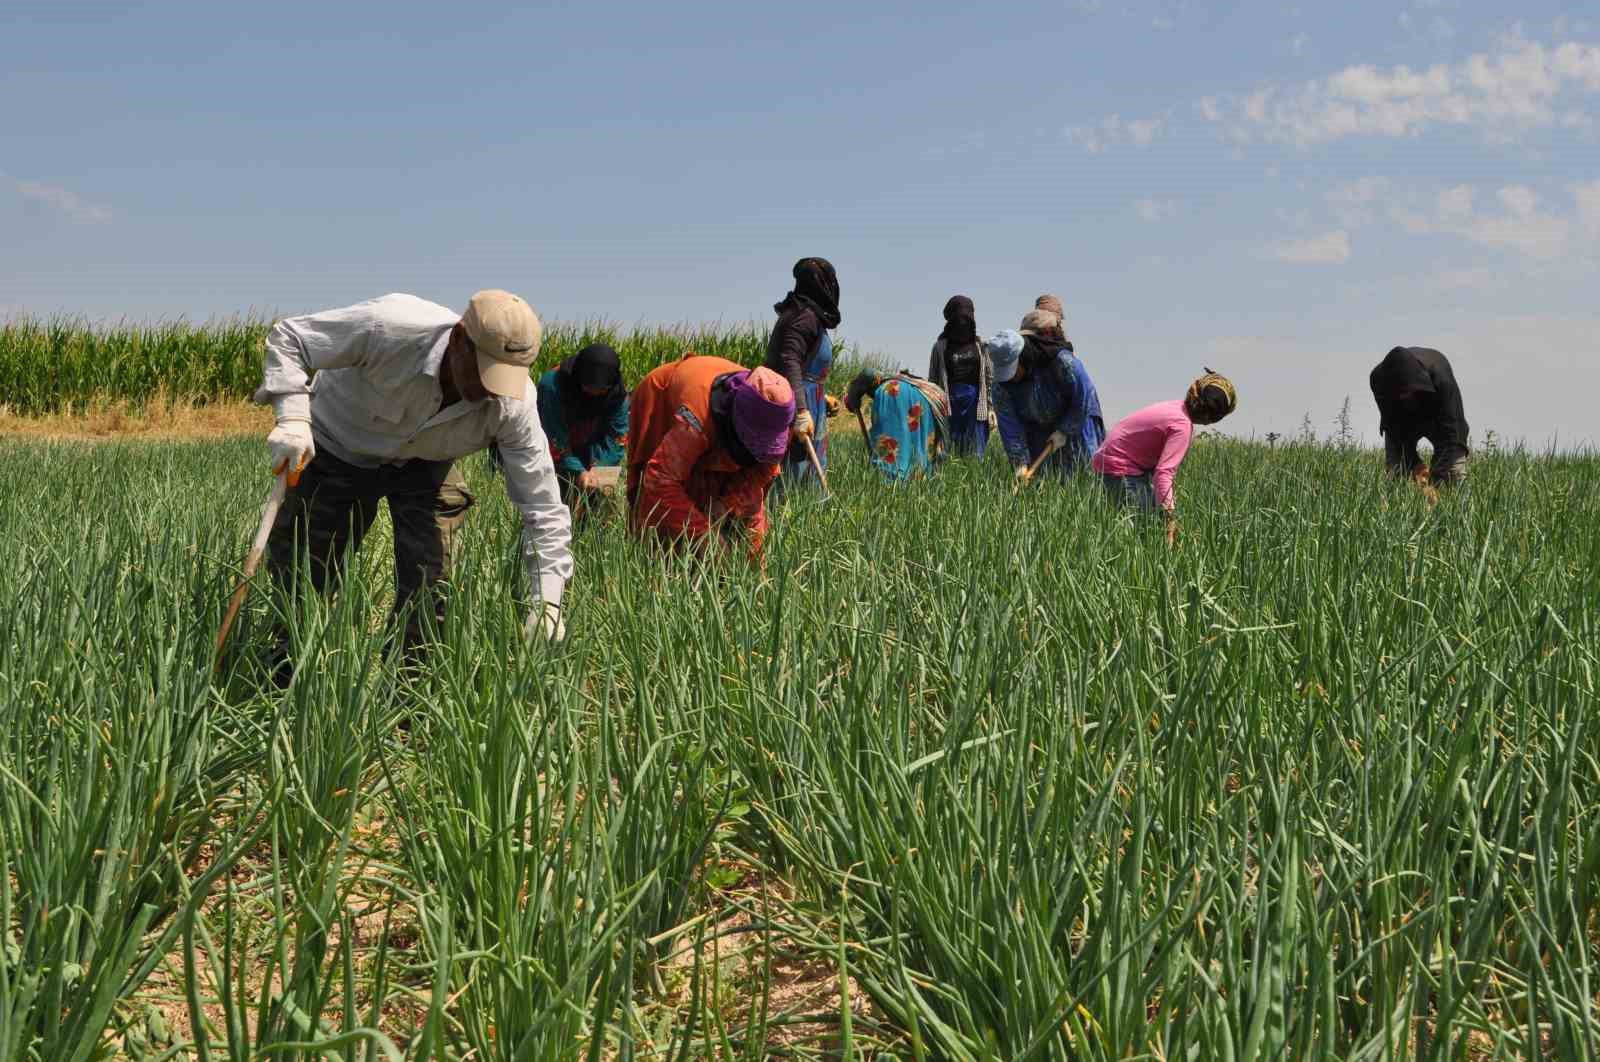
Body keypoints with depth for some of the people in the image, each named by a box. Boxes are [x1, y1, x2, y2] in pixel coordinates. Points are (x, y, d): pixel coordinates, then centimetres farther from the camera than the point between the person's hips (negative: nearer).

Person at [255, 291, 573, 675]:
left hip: (422, 462, 2)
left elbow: (544, 506, -23)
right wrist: (293, 418, -41)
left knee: (429, 581, -11)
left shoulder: (512, 405, -30)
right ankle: (288, 685, 26)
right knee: (298, 566, 3)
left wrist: (547, 601, -31)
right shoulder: (390, 327, -40)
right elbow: (287, 338, -26)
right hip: (338, 445, -1)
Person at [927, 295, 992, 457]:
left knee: (975, 454, 1)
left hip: (975, 403, 1)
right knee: (948, 455, -1)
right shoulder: (941, 346, 4)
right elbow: (933, 381, 6)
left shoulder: (980, 345, 7)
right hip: (950, 402, -1)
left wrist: (991, 408, 2)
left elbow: (990, 378, 8)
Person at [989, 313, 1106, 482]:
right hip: (1037, 428, 3)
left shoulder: (1063, 361, -32)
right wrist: (1020, 462, -25)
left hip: (1076, 419, -3)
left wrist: (1064, 431, -18)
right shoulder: (1002, 383, -20)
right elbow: (1009, 425, -18)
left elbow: (1084, 399, -20)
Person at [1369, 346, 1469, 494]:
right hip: (1400, 420, 2)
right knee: (1396, 472, -13)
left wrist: (1436, 481, -47)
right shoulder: (1379, 378, -33)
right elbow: (1395, 431, -25)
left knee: (1455, 474, -17)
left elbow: (1448, 433, -40)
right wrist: (1414, 465, -35)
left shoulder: (1441, 378, -40)